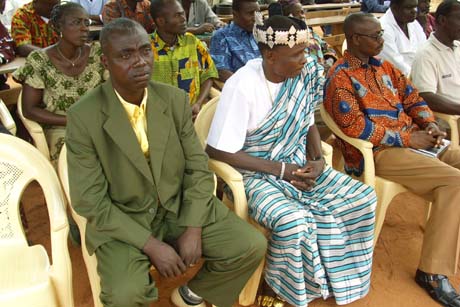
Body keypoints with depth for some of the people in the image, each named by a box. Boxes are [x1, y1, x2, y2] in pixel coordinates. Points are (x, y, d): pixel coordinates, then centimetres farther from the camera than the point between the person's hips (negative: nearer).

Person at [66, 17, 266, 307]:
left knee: (252, 246, -9)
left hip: (181, 206, 4)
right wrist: (150, 245, -18)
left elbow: (198, 167, -1)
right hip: (121, 220, -3)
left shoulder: (175, 99, -5)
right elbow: (90, 200, -14)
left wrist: (193, 229, -12)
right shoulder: (84, 116, -15)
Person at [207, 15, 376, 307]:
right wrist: (280, 169, -20)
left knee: (363, 197, -6)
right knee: (293, 221, -32)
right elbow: (219, 151, -21)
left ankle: (336, 275, 14)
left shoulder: (303, 74, -2)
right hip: (255, 174, -6)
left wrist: (318, 160, -10)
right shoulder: (242, 86, -22)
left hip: (296, 163, 7)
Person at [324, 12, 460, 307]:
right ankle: (433, 272, -13)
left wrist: (429, 124, -2)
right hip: (377, 152, -8)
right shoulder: (340, 78, -8)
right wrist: (408, 138, -15)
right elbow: (356, 128, -18)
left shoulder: (384, 67, 17)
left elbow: (412, 97, 19)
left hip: (414, 140, 8)